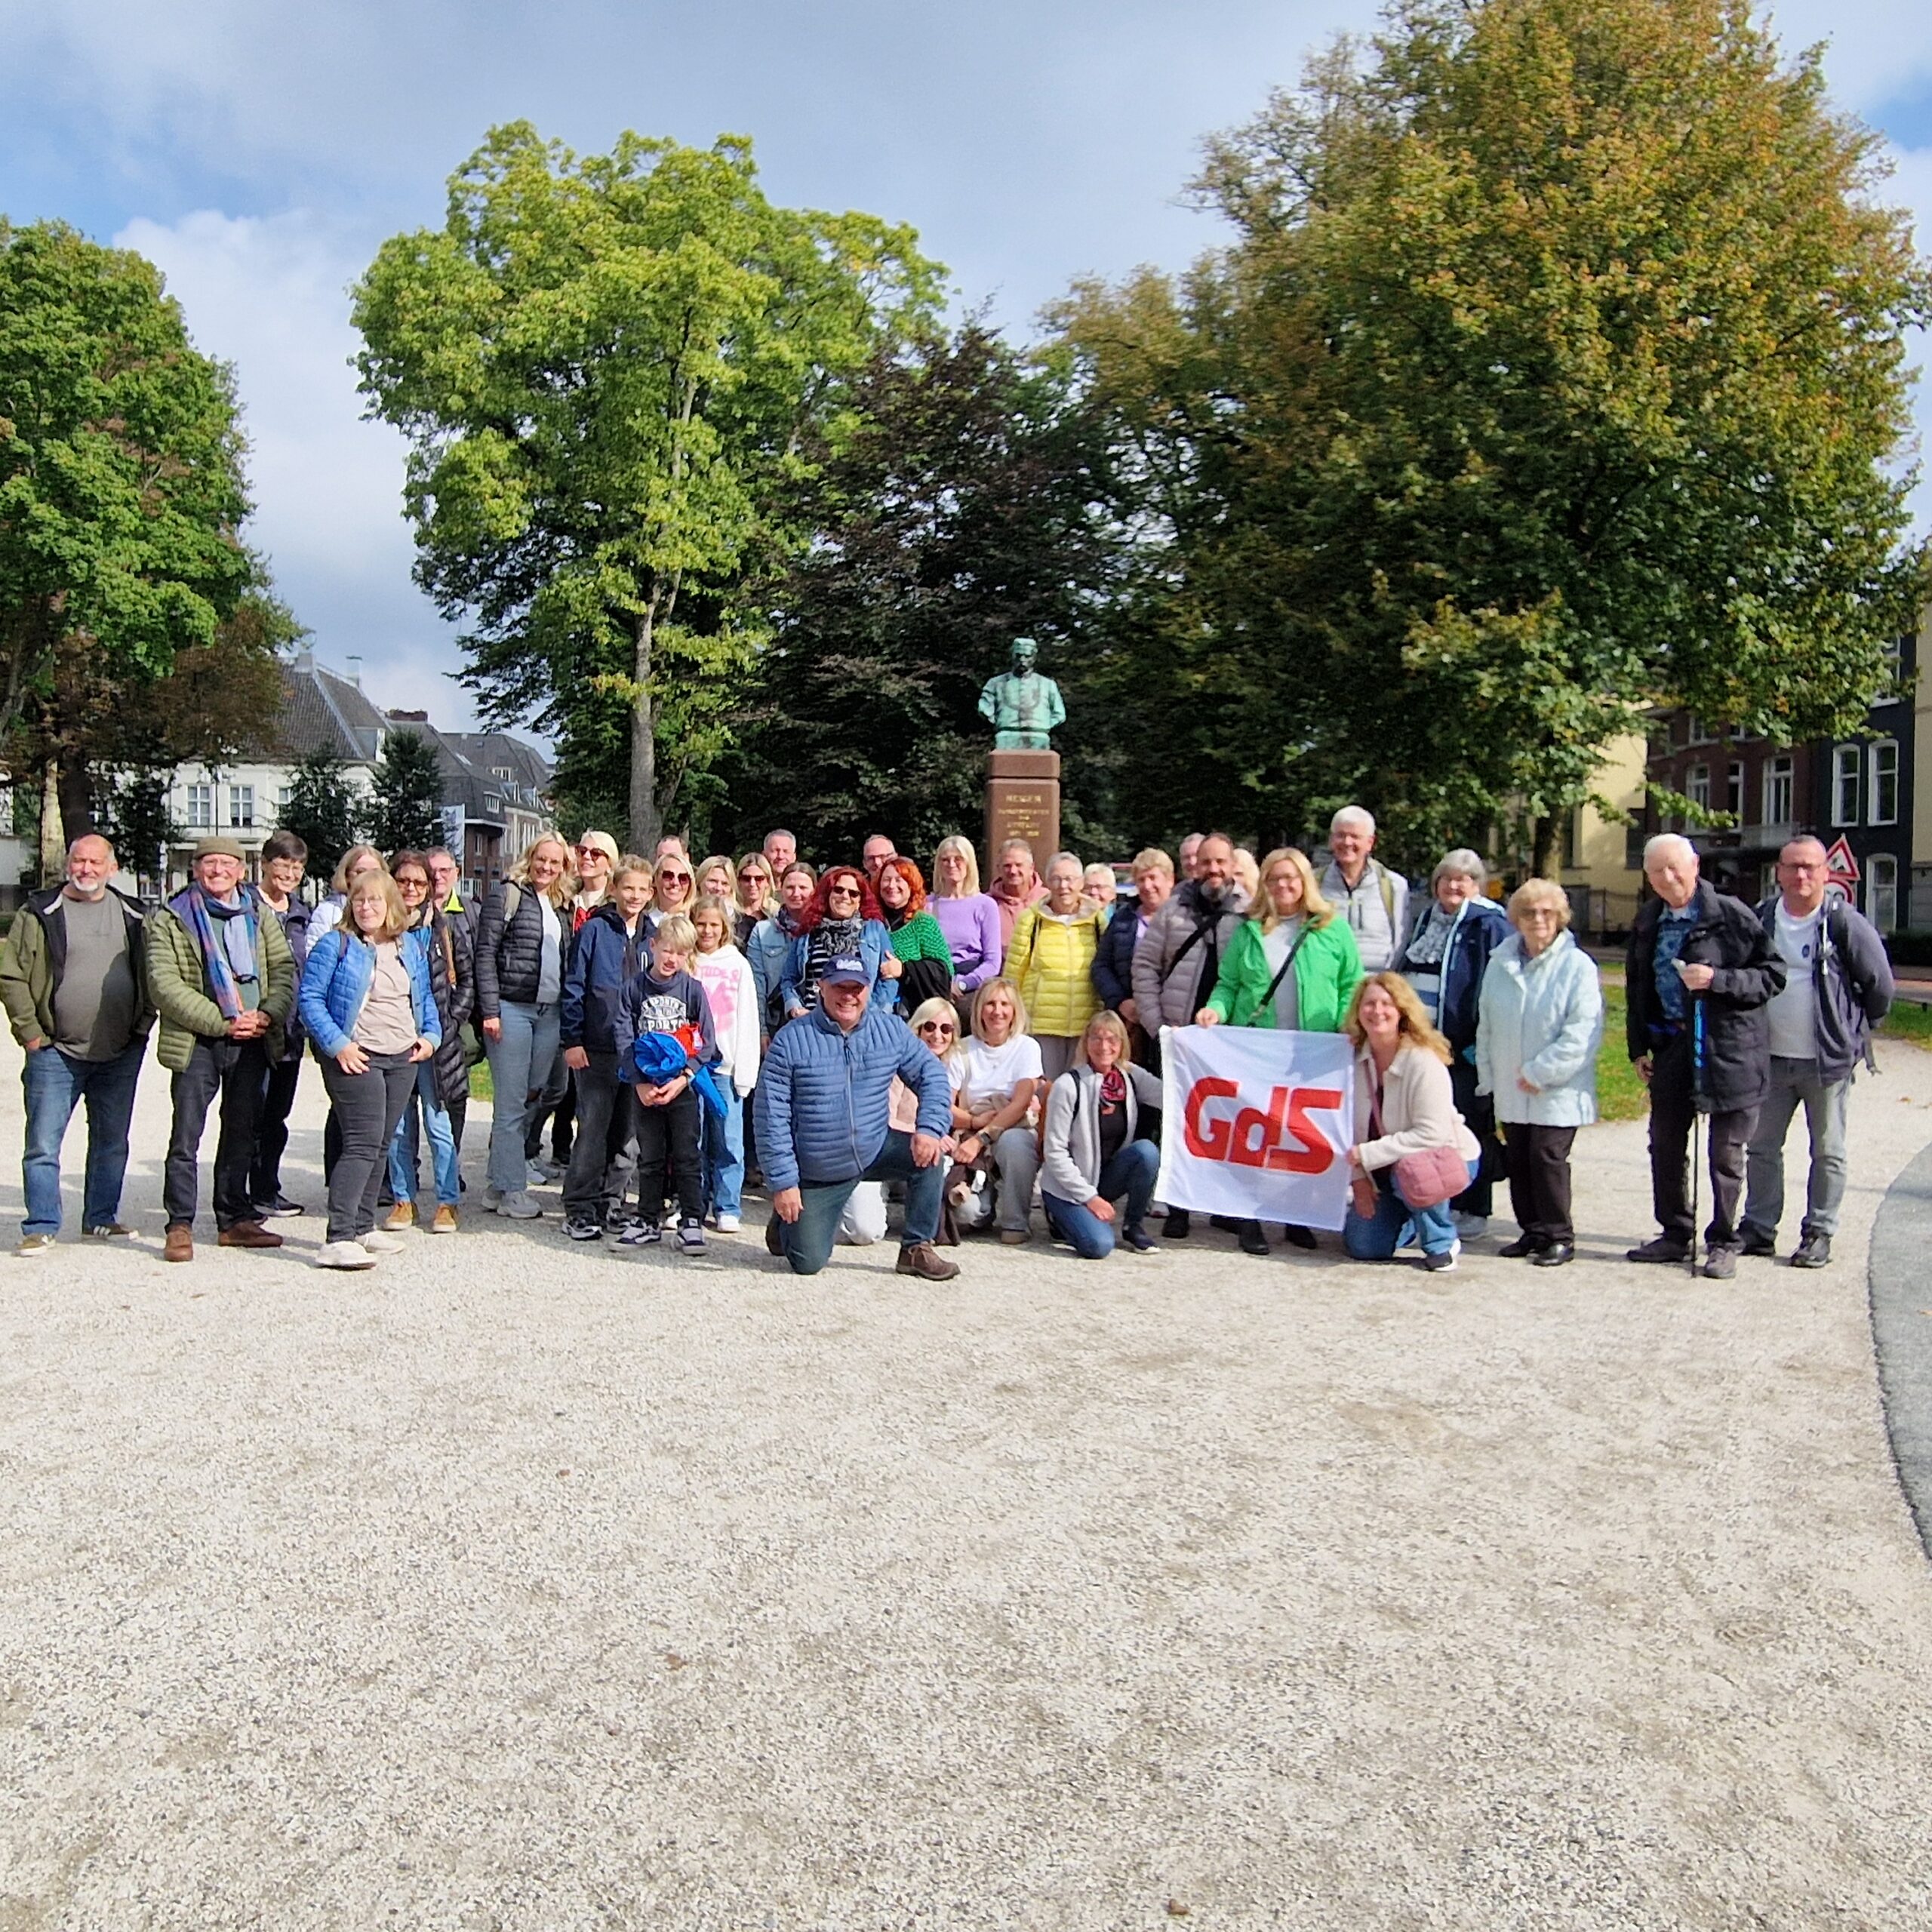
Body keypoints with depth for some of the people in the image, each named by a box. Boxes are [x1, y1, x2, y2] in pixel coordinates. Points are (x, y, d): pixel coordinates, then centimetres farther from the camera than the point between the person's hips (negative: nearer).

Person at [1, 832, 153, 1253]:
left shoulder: (133, 917, 8)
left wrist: (142, 1025, 6)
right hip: (55, 1053, -3)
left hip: (121, 1055, 3)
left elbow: (151, 975, 15)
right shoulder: (39, 914, -1)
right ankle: (41, 1226, 6)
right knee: (43, 1144, -2)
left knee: (112, 1143, 12)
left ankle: (102, 1218, 24)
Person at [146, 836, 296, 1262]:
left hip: (253, 1042, 4)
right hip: (196, 1043, -4)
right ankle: (180, 1227, 6)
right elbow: (165, 986, -9)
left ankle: (236, 1220, 20)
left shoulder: (258, 914, 12)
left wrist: (268, 1013, -11)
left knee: (242, 1135, 11)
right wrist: (222, 1022, -14)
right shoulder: (170, 919, -1)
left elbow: (284, 967, 7)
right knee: (186, 1139, -2)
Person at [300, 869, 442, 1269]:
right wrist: (337, 1044, -17)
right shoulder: (335, 945, -4)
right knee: (363, 1143, -15)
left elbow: (425, 997, 22)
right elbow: (310, 999, -8)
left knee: (382, 1144, 11)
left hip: (403, 1059, 6)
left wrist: (430, 1035, 7)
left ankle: (363, 1227, 22)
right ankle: (338, 1239, -15)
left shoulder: (411, 948, 13)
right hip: (356, 1057, -6)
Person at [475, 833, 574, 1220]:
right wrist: (490, 1010, -13)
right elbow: (485, 953, -7)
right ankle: (512, 1191, 4)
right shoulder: (507, 895, -2)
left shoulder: (561, 905, 16)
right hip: (512, 1009, -6)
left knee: (533, 1099, 7)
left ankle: (499, 1185, 16)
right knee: (511, 1102, -2)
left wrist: (567, 1015, 11)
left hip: (550, 1013, 6)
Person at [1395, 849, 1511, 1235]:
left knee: (1468, 1129, 0)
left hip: (1463, 1045, -7)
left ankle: (1472, 1209, 10)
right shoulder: (1426, 919, 15)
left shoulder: (1489, 926, -7)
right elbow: (1403, 974, 23)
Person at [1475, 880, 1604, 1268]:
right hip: (1510, 1091, 5)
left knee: (1547, 1157, -7)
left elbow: (1583, 1032, -14)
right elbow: (1486, 1026, 14)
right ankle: (1533, 1231, 22)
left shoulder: (1577, 966, -9)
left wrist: (1540, 1072, -15)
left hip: (1557, 1092, -5)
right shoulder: (1500, 964, 8)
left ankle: (1559, 1237, 7)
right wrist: (1487, 1077, 9)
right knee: (1517, 1159, 9)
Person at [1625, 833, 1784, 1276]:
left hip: (1729, 1048, -5)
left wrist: (1717, 979, -21)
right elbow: (1637, 987, 16)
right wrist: (1639, 1048, 12)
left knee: (1726, 1152, 3)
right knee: (1665, 1145, 12)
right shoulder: (1648, 922, 8)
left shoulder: (1731, 915, -9)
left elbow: (1773, 974, -7)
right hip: (1672, 1046, 5)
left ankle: (1724, 1241, 17)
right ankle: (1676, 1235, 26)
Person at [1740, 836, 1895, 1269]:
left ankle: (1819, 1233, 15)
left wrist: (1856, 1030, 6)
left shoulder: (1845, 924, -9)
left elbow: (1881, 985, -1)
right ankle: (1759, 1228, 19)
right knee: (1761, 1147, 9)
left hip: (1828, 1059, -4)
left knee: (1827, 1152, 6)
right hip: (1770, 1058, 4)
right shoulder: (1760, 920, 3)